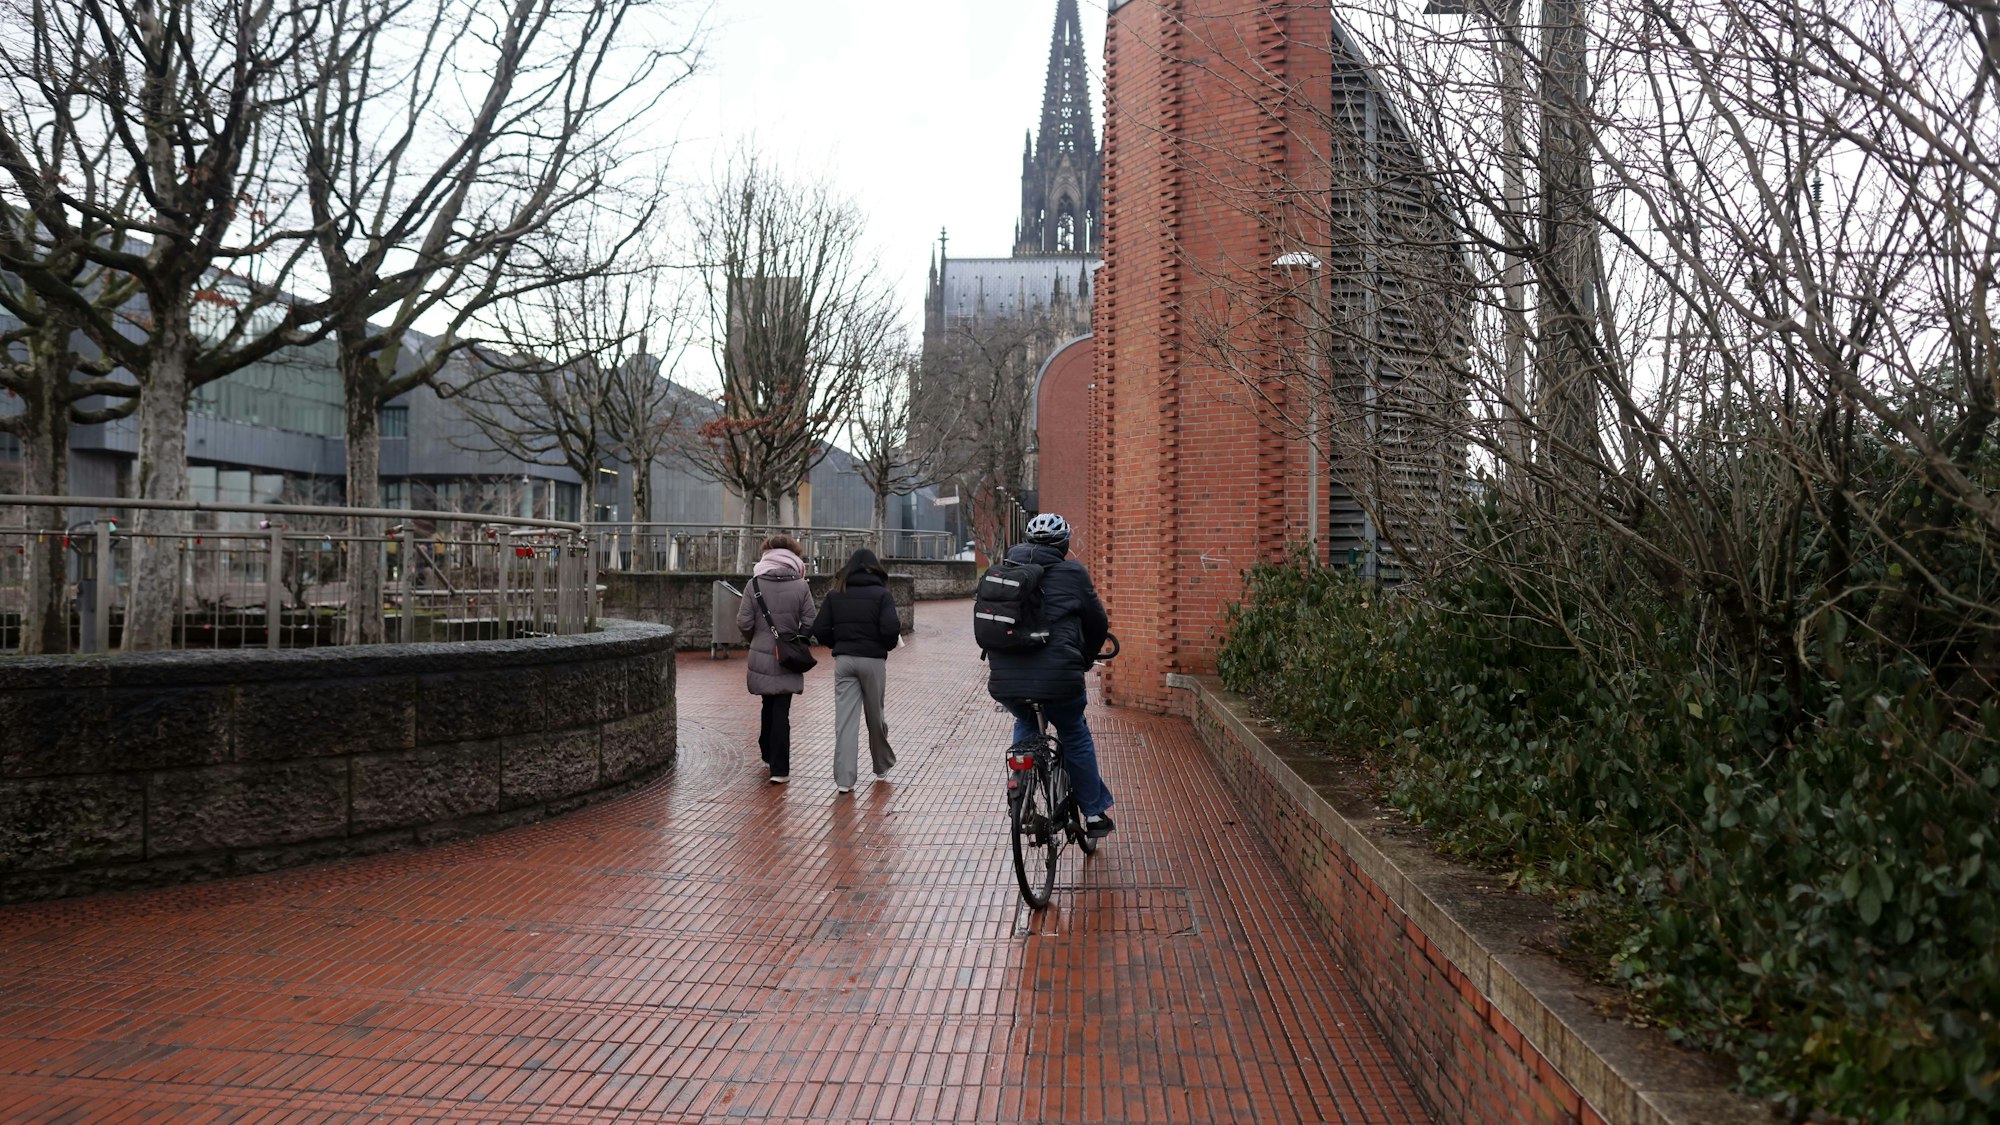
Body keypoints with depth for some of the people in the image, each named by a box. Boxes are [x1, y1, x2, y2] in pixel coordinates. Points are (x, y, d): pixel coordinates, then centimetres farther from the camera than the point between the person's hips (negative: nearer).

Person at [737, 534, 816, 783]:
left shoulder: (754, 585, -6)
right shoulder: (801, 587, -8)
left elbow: (743, 623, -7)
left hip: (761, 657, 1)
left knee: (769, 706, 20)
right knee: (781, 711, 1)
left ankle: (769, 756, 33)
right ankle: (779, 769, 1)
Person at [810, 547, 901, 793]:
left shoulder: (835, 595, 5)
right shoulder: (881, 594, -5)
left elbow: (819, 629, -1)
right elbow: (891, 628, -16)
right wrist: (888, 645, 5)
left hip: (844, 660, 2)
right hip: (873, 660, -2)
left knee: (845, 720, 0)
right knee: (875, 717, 14)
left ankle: (843, 779, -5)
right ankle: (882, 768, 32)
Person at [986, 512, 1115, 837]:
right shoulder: (1072, 573, 3)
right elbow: (1097, 624, 10)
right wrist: (1085, 660, 28)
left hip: (1004, 679, 3)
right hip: (1058, 677, -3)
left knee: (1024, 724, 33)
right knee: (1075, 736, 21)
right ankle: (1094, 813, 25)